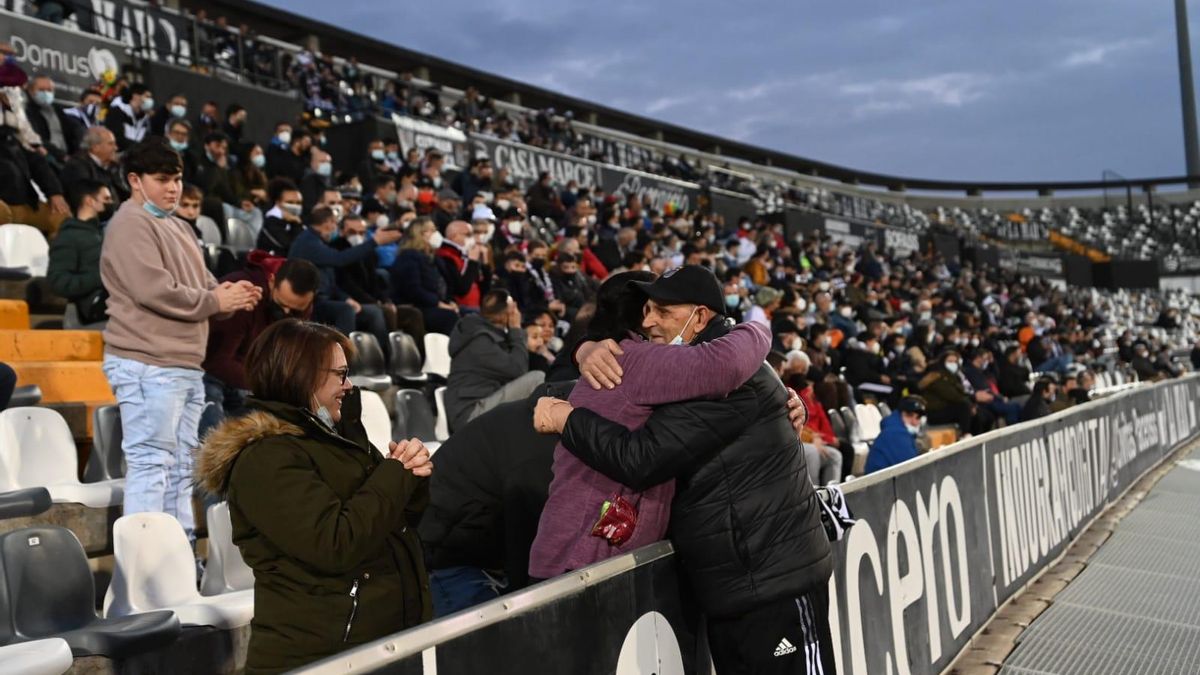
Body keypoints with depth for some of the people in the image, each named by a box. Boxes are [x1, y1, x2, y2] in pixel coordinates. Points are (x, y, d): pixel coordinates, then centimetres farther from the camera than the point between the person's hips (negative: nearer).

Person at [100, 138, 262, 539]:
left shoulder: (178, 227, 22)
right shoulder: (130, 225, -7)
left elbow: (202, 285, 21)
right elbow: (153, 290, -19)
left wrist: (231, 293, -1)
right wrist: (216, 302, -10)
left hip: (186, 364, 10)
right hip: (148, 364, -10)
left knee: (180, 465, 13)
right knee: (151, 462, -9)